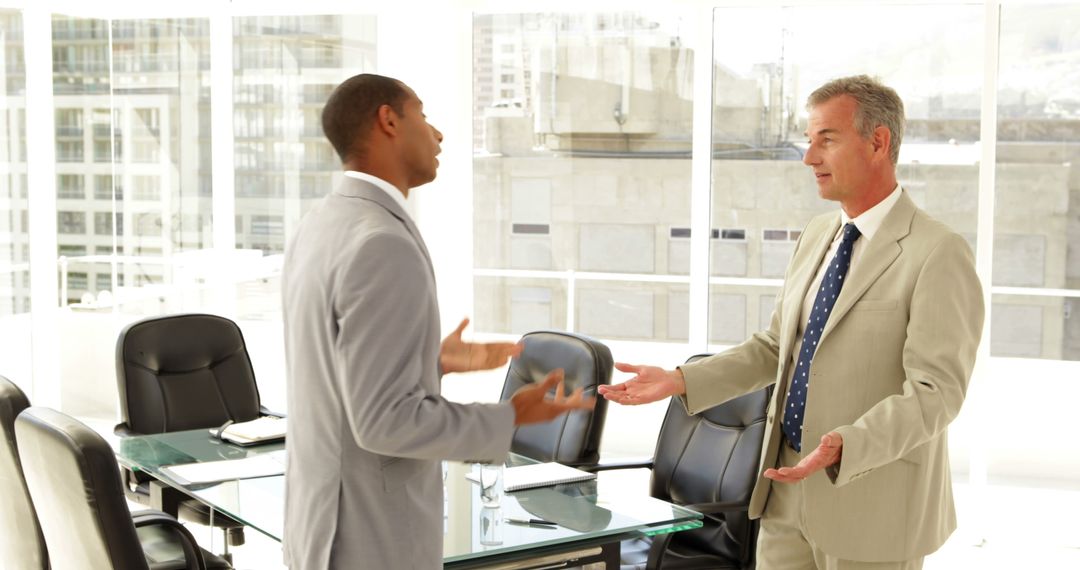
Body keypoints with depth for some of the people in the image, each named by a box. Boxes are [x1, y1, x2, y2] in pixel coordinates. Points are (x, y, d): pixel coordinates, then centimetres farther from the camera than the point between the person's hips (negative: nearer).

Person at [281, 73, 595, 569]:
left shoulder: (323, 227, 7)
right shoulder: (384, 247, -25)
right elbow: (384, 420, -27)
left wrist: (436, 362, 23)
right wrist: (511, 419, -17)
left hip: (327, 514, 10)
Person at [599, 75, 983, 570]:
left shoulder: (938, 255, -14)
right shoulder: (817, 236, 10)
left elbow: (934, 392, -20)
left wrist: (844, 447, -33)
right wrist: (681, 381, 3)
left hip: (872, 506, -6)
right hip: (788, 492, 7)